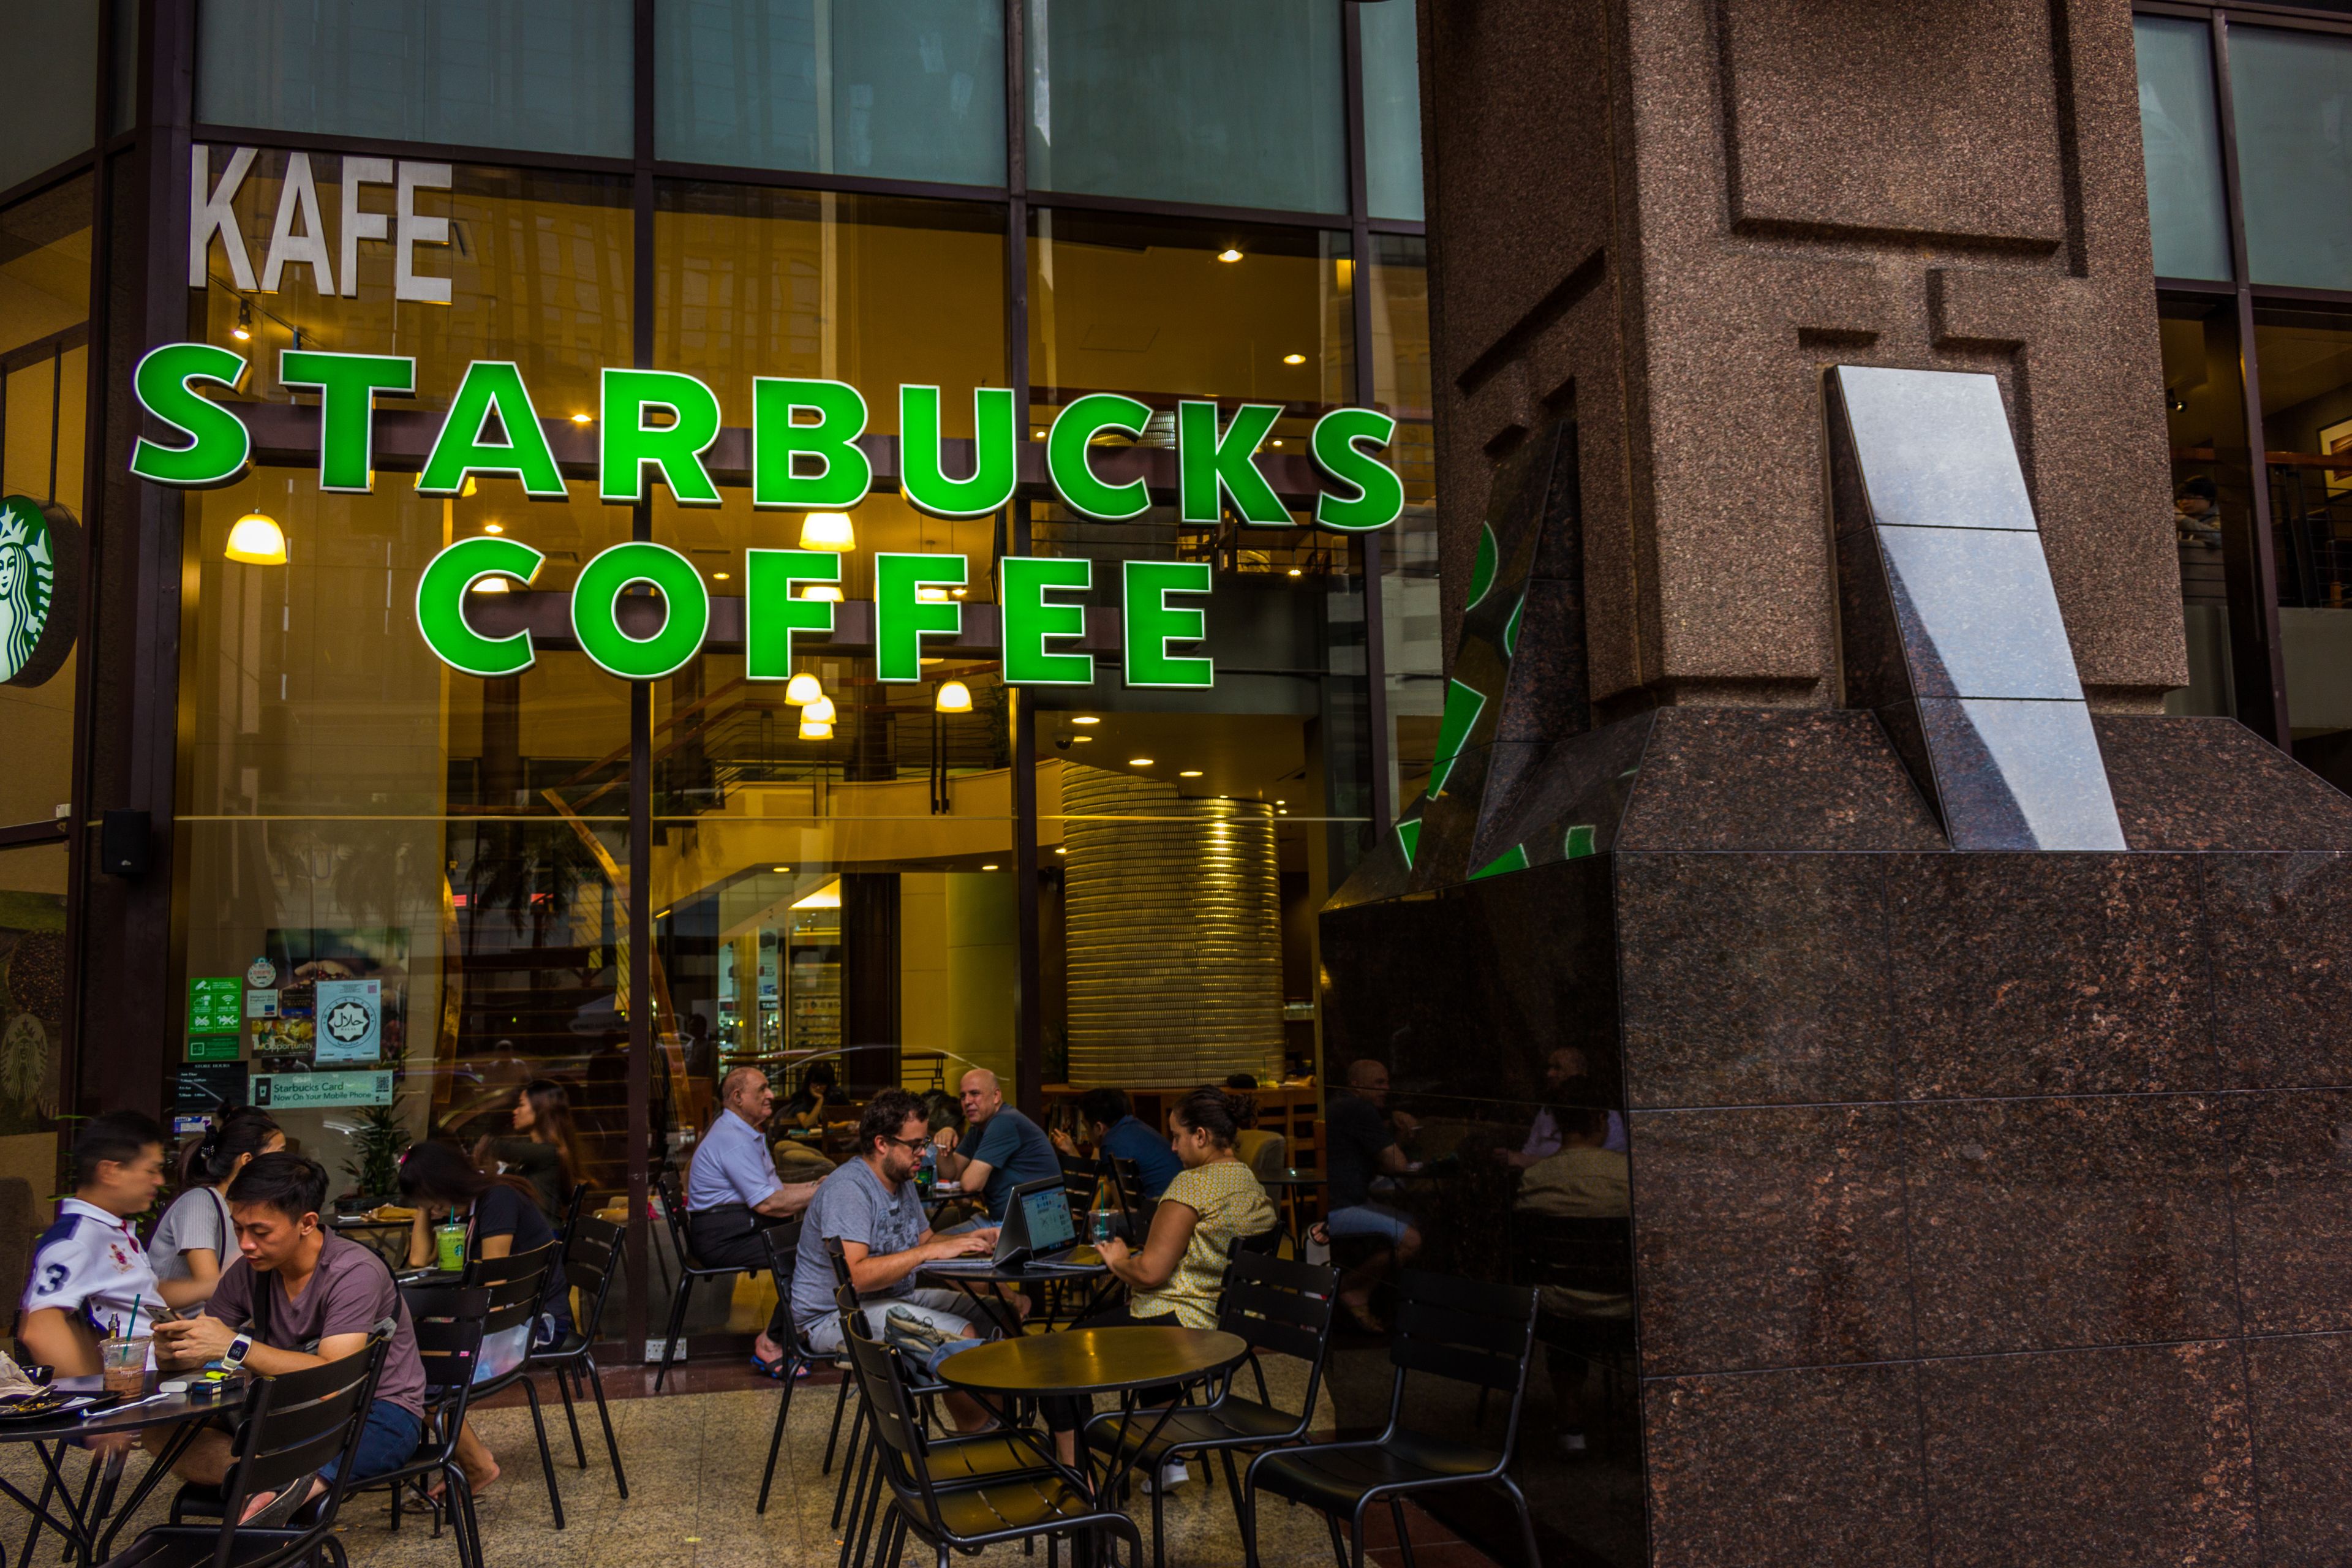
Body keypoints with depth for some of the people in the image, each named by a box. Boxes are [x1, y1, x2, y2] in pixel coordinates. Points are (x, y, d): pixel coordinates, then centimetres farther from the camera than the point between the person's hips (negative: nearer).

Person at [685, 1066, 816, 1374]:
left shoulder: (748, 1135, 19)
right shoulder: (732, 1141, -16)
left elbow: (774, 1190, 19)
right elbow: (768, 1203, -20)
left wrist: (816, 1186, 5)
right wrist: (819, 1194, -12)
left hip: (741, 1228, 10)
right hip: (723, 1239, -10)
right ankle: (771, 1344, -12)